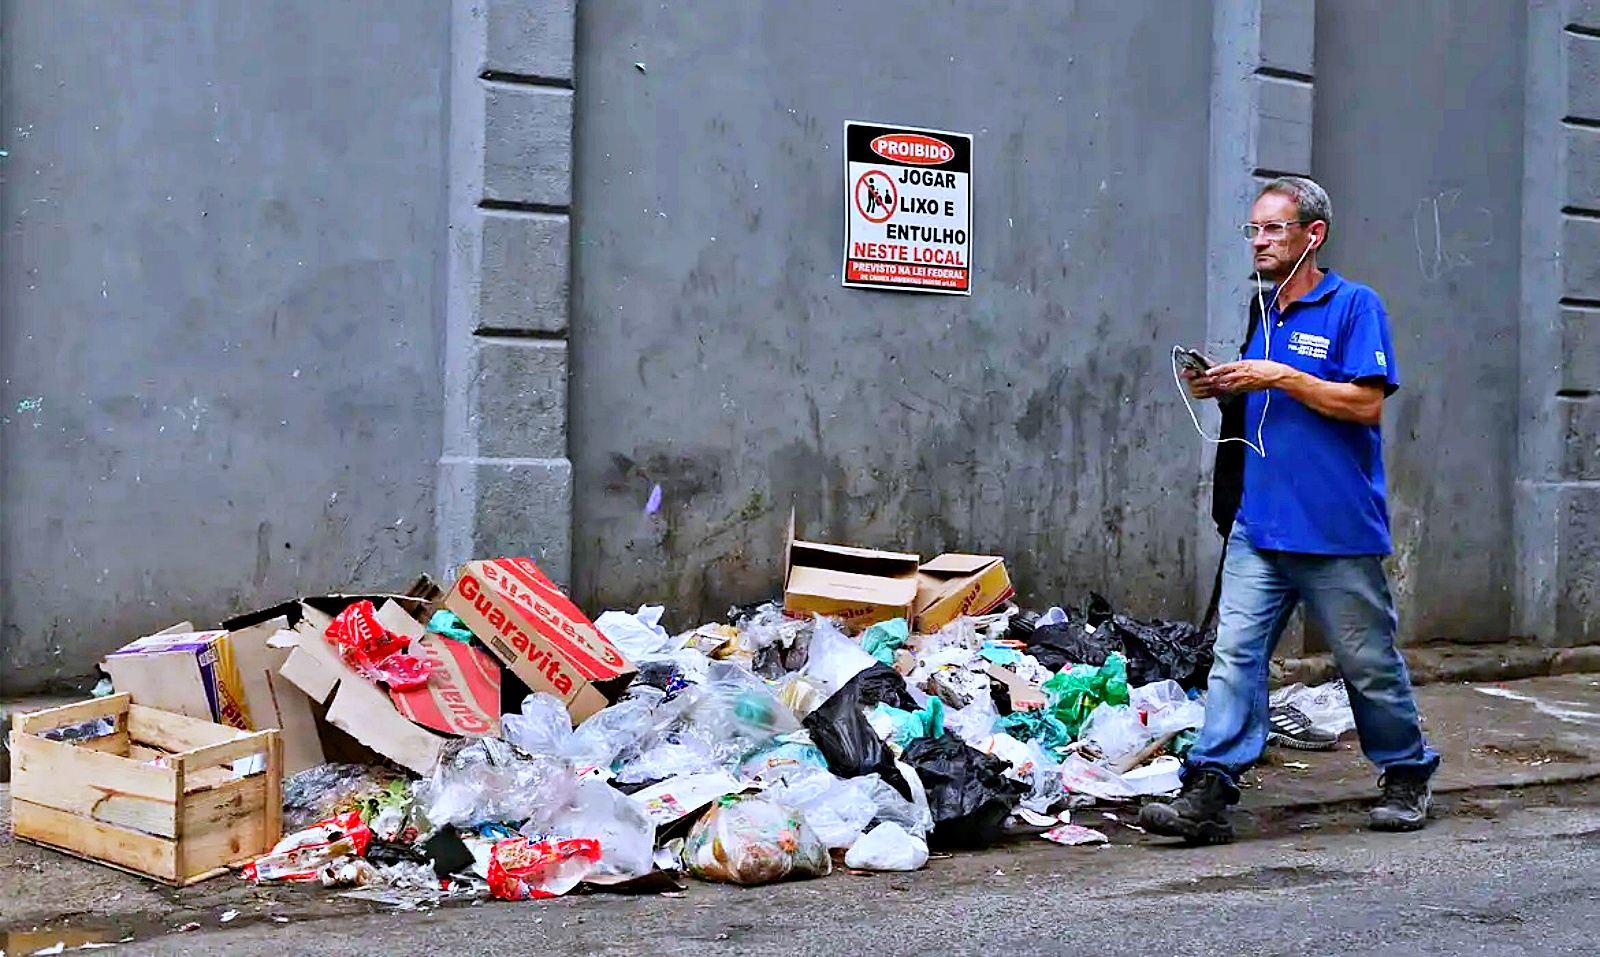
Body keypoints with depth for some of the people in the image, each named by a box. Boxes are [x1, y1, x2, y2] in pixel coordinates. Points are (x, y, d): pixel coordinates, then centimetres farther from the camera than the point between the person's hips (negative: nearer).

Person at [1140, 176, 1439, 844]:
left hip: (1338, 531, -6)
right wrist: (1225, 389, 3)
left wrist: (1279, 377, -18)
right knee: (1234, 653, -5)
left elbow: (1366, 404, -14)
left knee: (1369, 663, 8)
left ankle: (1406, 776, 28)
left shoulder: (1355, 305, -6)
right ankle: (1208, 793, -8)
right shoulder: (1262, 312, 16)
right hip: (1259, 526, 6)